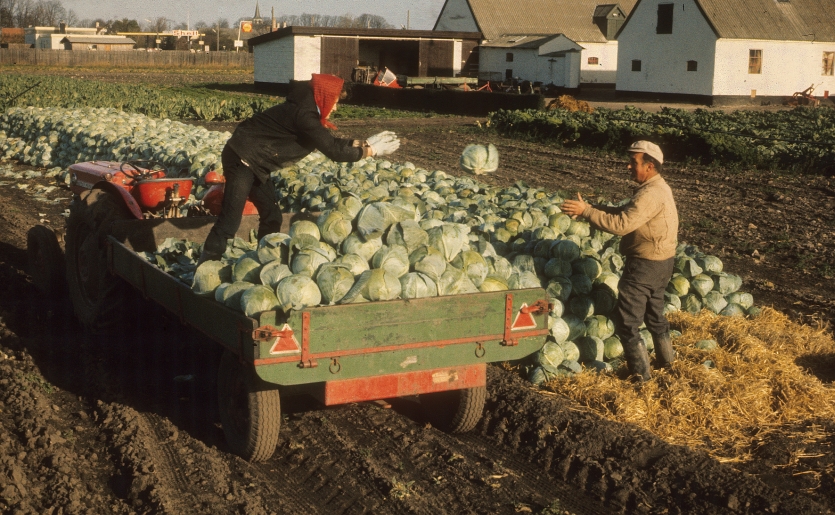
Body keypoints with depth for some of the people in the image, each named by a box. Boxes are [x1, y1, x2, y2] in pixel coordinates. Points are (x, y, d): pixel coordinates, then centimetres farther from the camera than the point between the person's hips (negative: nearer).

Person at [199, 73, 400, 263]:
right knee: (229, 222, -13)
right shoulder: (303, 114, -22)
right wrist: (371, 151, -13)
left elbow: (330, 143, 17)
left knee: (271, 216, 14)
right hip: (241, 159, -11)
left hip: (254, 163, 11)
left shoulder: (307, 111, 8)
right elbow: (333, 151, -22)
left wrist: (365, 142, 10)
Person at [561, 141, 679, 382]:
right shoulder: (656, 188, 9)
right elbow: (626, 212, 13)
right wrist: (594, 208, -1)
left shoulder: (650, 194, -25)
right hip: (660, 262, 11)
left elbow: (621, 224, -31)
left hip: (645, 265, -11)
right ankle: (666, 358, 41)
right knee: (654, 312, 26)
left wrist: (586, 211, -28)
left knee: (627, 320, -2)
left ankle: (640, 373, 6)